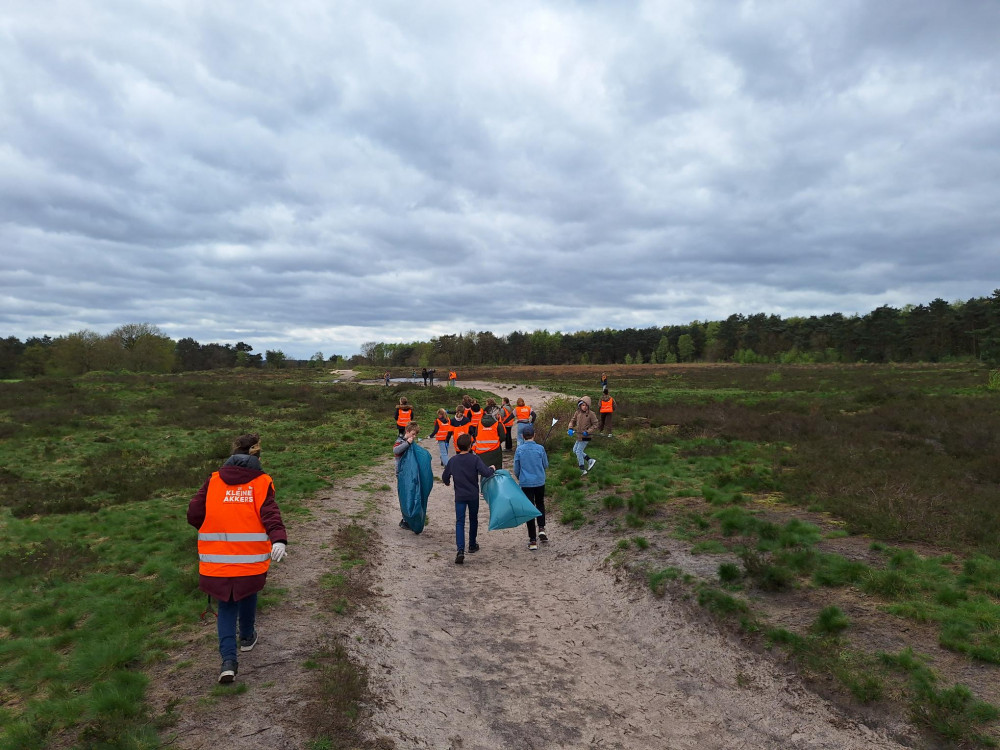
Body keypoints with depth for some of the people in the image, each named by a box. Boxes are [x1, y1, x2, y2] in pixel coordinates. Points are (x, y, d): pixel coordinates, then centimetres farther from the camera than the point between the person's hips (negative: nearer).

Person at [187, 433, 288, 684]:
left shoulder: (214, 481, 3)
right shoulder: (262, 482, -4)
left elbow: (194, 514, 1)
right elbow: (270, 513, -19)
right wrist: (278, 539, -31)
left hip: (217, 560, 1)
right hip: (251, 559, -1)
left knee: (226, 606, 16)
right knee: (248, 595, 26)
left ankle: (228, 658, 2)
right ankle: (247, 637, 45)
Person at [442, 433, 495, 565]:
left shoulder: (453, 460, -2)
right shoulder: (475, 459, -11)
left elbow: (445, 478, 7)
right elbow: (485, 473, -22)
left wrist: (447, 483, 29)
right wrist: (492, 469, 0)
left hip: (460, 496, 1)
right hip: (473, 495, 0)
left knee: (459, 523, -1)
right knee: (473, 520, 19)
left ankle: (460, 550, -17)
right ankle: (472, 545, 34)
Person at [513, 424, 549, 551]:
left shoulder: (519, 450, -7)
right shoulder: (540, 448, -8)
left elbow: (516, 469, 1)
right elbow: (546, 465, 4)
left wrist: (518, 479, 20)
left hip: (526, 484, -1)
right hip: (540, 482, 1)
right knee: (540, 504, 25)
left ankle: (533, 541, 6)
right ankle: (541, 529, 8)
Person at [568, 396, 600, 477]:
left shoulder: (591, 414, -16)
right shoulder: (578, 412, -1)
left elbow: (595, 425, -11)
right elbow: (573, 420, 8)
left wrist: (588, 432, -22)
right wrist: (570, 428, -10)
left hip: (586, 436, -7)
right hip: (579, 436, 7)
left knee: (579, 451, -7)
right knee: (575, 450, 15)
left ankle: (582, 470, 5)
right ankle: (590, 460, 24)